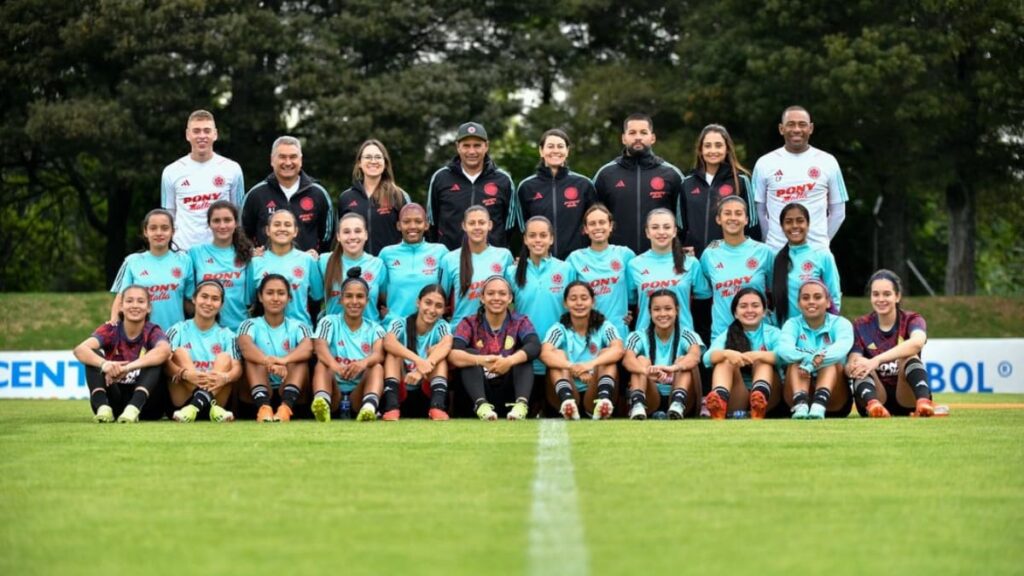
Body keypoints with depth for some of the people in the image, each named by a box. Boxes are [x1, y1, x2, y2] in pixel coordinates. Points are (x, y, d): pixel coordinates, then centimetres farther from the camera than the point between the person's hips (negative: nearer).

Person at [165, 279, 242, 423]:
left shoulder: (226, 335, 11)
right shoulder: (178, 330, 7)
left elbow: (237, 368, -5)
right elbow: (166, 363, -9)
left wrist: (225, 378, -31)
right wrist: (186, 374, -32)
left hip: (217, 395, 1)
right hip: (182, 399, -1)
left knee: (225, 358, -17)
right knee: (180, 352, -17)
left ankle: (195, 406, -45)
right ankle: (212, 406, -43)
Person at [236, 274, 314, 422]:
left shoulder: (297, 327, 9)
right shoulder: (251, 325, 7)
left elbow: (308, 348, -16)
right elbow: (245, 346, -19)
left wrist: (284, 360, -40)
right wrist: (269, 362, -41)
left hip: (291, 394, 1)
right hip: (258, 394, -1)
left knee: (300, 358, -21)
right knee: (254, 357, -23)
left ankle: (286, 407, -49)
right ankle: (263, 407, -51)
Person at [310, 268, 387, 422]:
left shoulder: (374, 329, 12)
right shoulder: (329, 322, 9)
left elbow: (379, 354, -11)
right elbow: (320, 348, -13)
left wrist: (364, 363, -37)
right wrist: (335, 366, -37)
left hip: (359, 394, 1)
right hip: (334, 392, -1)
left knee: (377, 367, -24)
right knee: (322, 363, -25)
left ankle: (369, 408, -56)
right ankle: (322, 403, -57)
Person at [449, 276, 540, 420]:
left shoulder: (520, 322, 3)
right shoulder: (470, 323, 0)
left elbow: (534, 346, -19)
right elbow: (453, 355, -19)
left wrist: (510, 361, -40)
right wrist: (482, 360, -39)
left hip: (509, 392, 0)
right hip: (478, 391, 0)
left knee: (522, 356, -19)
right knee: (469, 354, -20)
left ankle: (521, 403, -40)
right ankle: (481, 404, -40)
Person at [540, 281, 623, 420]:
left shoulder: (604, 327, 2)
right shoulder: (559, 329, 1)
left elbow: (618, 350, -20)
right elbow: (545, 353, -21)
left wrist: (591, 364, -40)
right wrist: (572, 367, -41)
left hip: (594, 395, 0)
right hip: (567, 392, 0)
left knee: (607, 353, -17)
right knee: (558, 354, -19)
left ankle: (604, 399, -44)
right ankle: (566, 400, -46)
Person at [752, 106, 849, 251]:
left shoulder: (828, 162, 6)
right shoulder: (765, 163, 5)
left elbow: (838, 212, 10)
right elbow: (759, 211, 8)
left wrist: (822, 241, 4)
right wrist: (770, 243, 2)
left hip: (816, 251, 0)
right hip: (776, 251, 0)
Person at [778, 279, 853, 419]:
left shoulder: (840, 323, 1)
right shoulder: (793, 324, 5)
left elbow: (842, 348, -23)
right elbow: (784, 350, -19)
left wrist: (809, 365, -39)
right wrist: (811, 357, -39)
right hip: (799, 393, 1)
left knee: (833, 363, -24)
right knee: (796, 361, -23)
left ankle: (819, 406, -50)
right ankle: (800, 406, -49)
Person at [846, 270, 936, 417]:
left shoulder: (911, 320, -2)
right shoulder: (861, 326, 5)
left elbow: (917, 342, -28)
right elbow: (850, 366, -9)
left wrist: (877, 360, -41)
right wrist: (852, 367, -36)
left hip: (906, 399, -1)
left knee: (910, 357, -27)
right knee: (862, 367, -26)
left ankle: (924, 403, -53)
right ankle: (872, 404, -55)